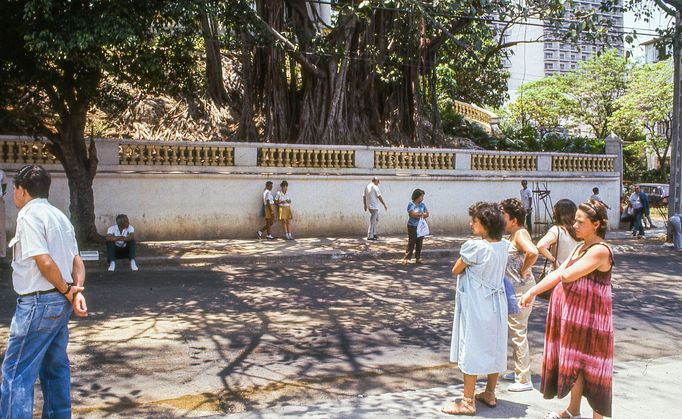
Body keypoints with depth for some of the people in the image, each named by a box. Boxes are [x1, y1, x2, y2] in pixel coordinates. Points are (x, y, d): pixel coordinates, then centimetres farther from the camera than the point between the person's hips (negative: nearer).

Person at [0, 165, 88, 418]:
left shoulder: (29, 215, -13)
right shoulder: (59, 216, 14)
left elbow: (45, 262, -21)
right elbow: (77, 261, 10)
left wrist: (68, 291, -9)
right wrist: (77, 292, -2)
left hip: (38, 302, -9)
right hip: (60, 302, 9)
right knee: (55, 367, 17)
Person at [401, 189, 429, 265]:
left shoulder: (422, 204, 9)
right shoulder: (411, 204, -8)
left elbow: (427, 214, 5)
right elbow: (413, 214, -19)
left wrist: (418, 214, -11)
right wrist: (422, 214, -6)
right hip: (412, 226, -5)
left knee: (419, 243, 7)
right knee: (411, 243, -8)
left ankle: (418, 258, 14)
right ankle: (406, 258, -5)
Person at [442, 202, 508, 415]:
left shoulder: (474, 247, -21)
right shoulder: (504, 246, -1)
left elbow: (455, 271, -9)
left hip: (475, 306, -7)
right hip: (496, 305, 7)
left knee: (471, 351, 2)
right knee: (494, 349, 16)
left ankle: (468, 402, 9)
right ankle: (490, 394, 30)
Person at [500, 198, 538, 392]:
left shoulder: (520, 234, -17)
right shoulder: (514, 235, 11)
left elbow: (533, 253, -35)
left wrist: (523, 271, -22)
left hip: (520, 291, -10)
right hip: (514, 290, 10)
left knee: (518, 333, -3)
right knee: (515, 332, 20)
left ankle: (524, 380, 6)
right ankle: (518, 371, 33)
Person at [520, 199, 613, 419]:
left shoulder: (600, 250, -18)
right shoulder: (581, 248, 12)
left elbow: (566, 275, -24)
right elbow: (558, 274, 11)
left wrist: (565, 270, -2)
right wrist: (532, 292, 6)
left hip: (589, 317, -9)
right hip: (573, 313, 9)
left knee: (590, 365, 0)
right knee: (575, 362, 18)